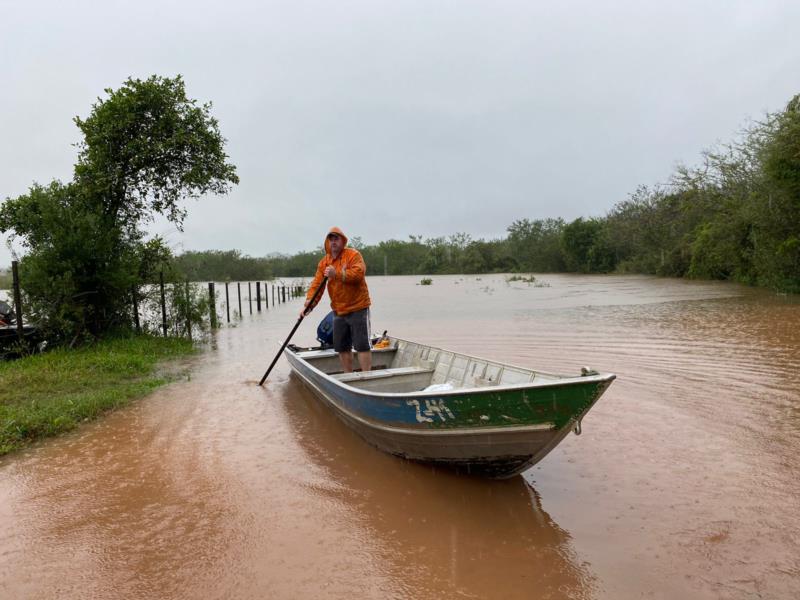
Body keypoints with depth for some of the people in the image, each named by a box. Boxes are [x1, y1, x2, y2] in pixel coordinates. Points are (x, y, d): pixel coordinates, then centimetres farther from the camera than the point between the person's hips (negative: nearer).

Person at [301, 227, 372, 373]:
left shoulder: (353, 255, -8)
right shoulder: (324, 262, 7)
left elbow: (359, 273, -24)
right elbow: (316, 284, 0)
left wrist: (337, 274, -32)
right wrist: (309, 304, -14)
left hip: (358, 308, -6)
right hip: (338, 311, 6)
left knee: (362, 345, -5)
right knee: (342, 347, 11)